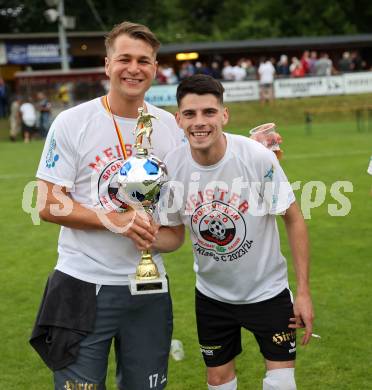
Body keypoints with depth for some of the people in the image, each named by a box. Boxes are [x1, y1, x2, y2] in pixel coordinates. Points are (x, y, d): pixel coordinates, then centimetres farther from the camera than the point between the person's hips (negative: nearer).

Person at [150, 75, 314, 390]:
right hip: (212, 295, 3)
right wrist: (149, 237, -23)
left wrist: (304, 290, -12)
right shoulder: (171, 167, -14)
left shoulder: (258, 157, -23)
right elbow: (175, 235, 0)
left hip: (267, 290, -2)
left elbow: (293, 220, -12)